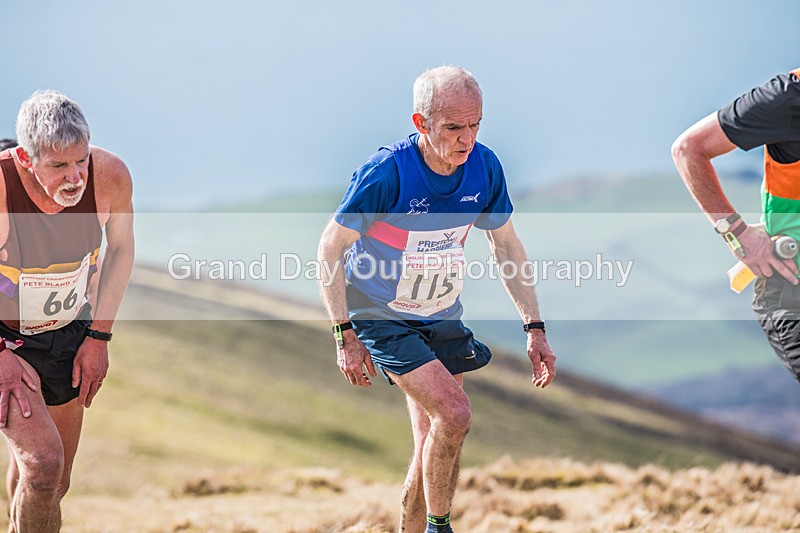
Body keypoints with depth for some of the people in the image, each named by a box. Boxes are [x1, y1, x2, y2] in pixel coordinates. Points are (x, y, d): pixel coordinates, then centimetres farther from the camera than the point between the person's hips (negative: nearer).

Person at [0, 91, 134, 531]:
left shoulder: (110, 176, -21)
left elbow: (121, 248, 1)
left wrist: (98, 336, -1)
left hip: (68, 333, 4)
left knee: (52, 486, 14)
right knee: (42, 462, -24)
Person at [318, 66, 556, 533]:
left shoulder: (484, 167, -9)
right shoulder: (387, 173, -25)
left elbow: (507, 248, 6)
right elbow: (331, 249, -15)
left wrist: (535, 329, 2)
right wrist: (346, 336, -18)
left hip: (443, 319, 6)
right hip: (381, 318, -6)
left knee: (436, 447, 6)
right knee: (455, 414, -21)